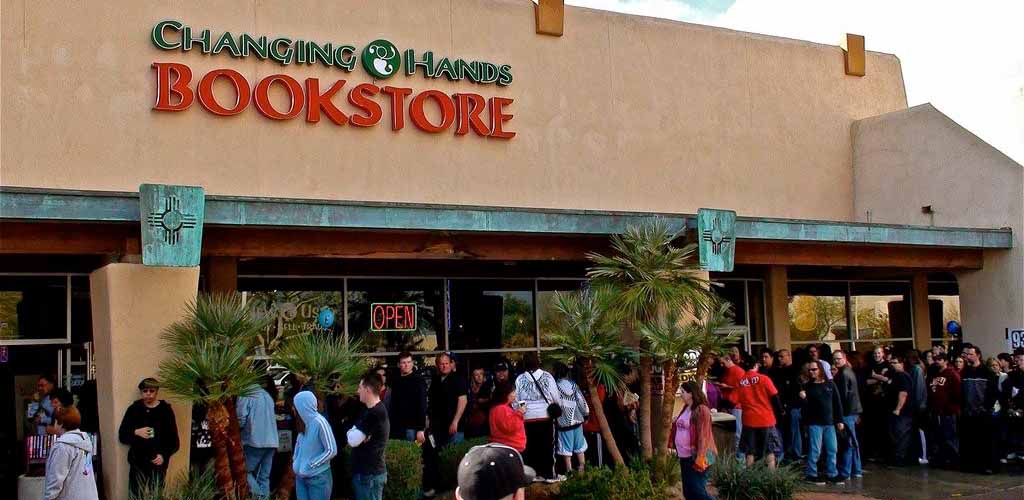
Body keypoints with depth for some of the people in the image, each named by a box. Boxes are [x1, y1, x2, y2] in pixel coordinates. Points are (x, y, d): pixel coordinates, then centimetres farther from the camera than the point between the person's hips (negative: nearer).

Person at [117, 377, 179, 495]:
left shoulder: (166, 410, 1)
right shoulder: (133, 409, 3)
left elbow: (174, 439, 1)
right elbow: (122, 436, 3)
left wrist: (164, 455, -14)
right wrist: (136, 432, -16)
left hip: (158, 462, -1)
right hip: (138, 463, 1)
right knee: (137, 496, -1)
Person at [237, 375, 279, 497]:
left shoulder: (246, 396, -5)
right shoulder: (268, 395, 17)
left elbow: (240, 420, -12)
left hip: (255, 441, -6)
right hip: (271, 442, 6)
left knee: (245, 471, 3)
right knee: (264, 477, 7)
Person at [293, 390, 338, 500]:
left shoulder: (319, 422, -20)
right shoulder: (304, 422, 3)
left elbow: (332, 451, -19)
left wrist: (310, 464, -16)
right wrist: (295, 460, 4)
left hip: (318, 477, -7)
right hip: (301, 476, 7)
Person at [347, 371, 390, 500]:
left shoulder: (376, 413, -20)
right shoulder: (370, 410, 14)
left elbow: (353, 440, -22)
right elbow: (353, 438, 9)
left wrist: (351, 433, -2)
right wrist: (355, 433, -12)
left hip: (370, 474, -10)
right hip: (363, 471, 10)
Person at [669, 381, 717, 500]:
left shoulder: (701, 410, -15)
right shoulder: (686, 409, 11)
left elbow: (703, 436, -20)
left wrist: (700, 458, -22)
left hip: (695, 457, -9)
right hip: (684, 457, 9)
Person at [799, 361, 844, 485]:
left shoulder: (830, 384, 5)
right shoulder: (808, 386, 0)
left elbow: (837, 403, 7)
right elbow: (806, 406, -2)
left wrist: (839, 420, 4)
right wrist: (803, 398, -24)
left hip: (829, 423, 3)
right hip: (814, 423, -3)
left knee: (832, 450, 7)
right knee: (815, 450, -3)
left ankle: (832, 474, 17)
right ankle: (811, 474, 6)